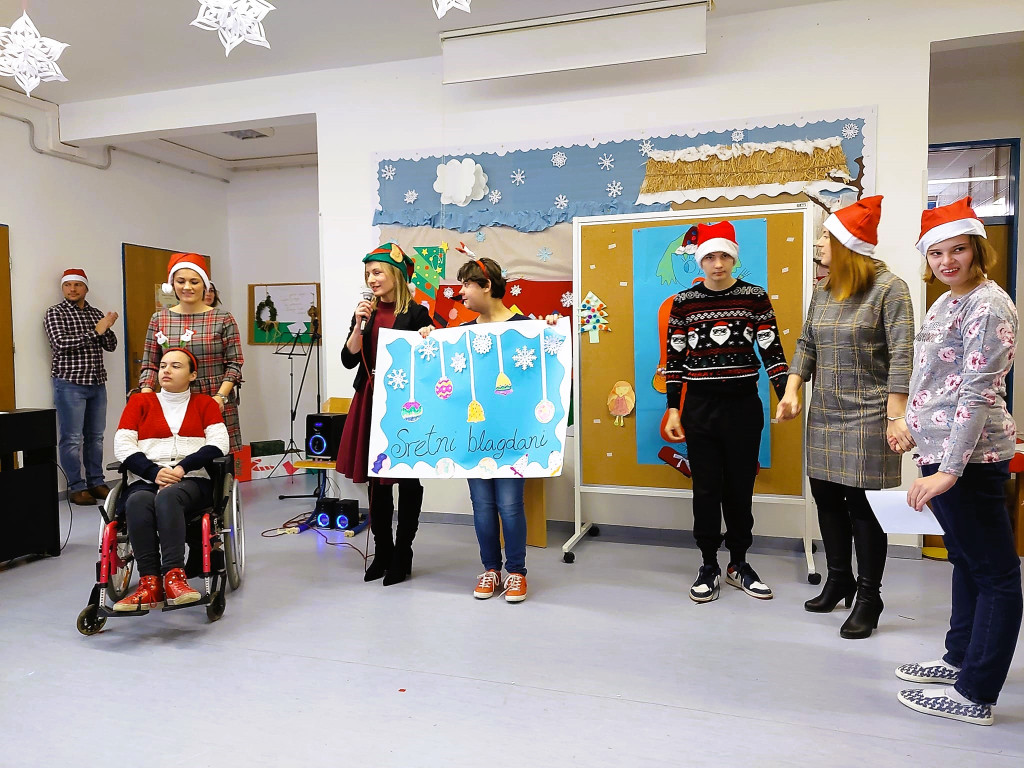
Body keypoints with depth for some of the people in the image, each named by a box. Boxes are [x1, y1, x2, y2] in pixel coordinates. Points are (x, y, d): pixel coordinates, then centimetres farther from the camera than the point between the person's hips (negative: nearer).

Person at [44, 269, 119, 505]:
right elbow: (60, 343, -16)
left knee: (95, 436, 10)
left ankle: (96, 482, 18)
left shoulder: (96, 313, 13)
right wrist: (95, 332, -16)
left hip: (97, 383, 5)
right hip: (70, 383, -5)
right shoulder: (55, 313, -2)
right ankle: (76, 487, 5)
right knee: (72, 439, -3)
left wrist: (107, 328, -11)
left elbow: (111, 346, 9)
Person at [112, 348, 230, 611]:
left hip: (192, 481, -1)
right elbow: (122, 445, 9)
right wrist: (154, 472, -9)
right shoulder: (139, 402, 23)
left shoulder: (205, 404, 20)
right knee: (138, 501, -35)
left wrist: (183, 467, -13)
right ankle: (149, 582, -42)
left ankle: (173, 576, -47)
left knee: (168, 496, -37)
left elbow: (218, 444, 4)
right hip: (145, 482, 2)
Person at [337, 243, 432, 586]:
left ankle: (402, 555, 17)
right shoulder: (366, 312, 10)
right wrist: (360, 324, -8)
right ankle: (382, 551, 25)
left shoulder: (416, 313, -5)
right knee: (376, 479, 11)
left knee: (408, 479, 4)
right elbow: (348, 360, 3)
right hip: (370, 402, 5)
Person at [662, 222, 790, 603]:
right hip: (699, 407, 0)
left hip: (744, 405, 0)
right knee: (706, 488, 6)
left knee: (740, 486, 9)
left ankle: (739, 564, 26)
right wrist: (672, 410, 0)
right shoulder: (684, 301, 2)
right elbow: (674, 359, 4)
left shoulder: (755, 297, 0)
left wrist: (787, 395, -12)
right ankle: (709, 567, 20)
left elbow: (772, 350, 0)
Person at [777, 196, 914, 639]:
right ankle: (839, 580, 31)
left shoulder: (888, 289, -10)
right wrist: (792, 392, 1)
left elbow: (901, 357, -14)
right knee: (826, 496, 12)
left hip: (867, 417, -6)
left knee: (862, 504, 0)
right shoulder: (822, 292, 10)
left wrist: (896, 417, -19)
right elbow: (806, 345, 13)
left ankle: (869, 597, 16)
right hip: (824, 415, 6)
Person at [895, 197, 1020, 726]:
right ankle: (961, 658, 36)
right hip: (940, 450, 10)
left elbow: (978, 395, -21)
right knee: (965, 560, 21)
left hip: (968, 456, -10)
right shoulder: (947, 303, 13)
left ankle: (975, 696, 8)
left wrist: (948, 469, -24)